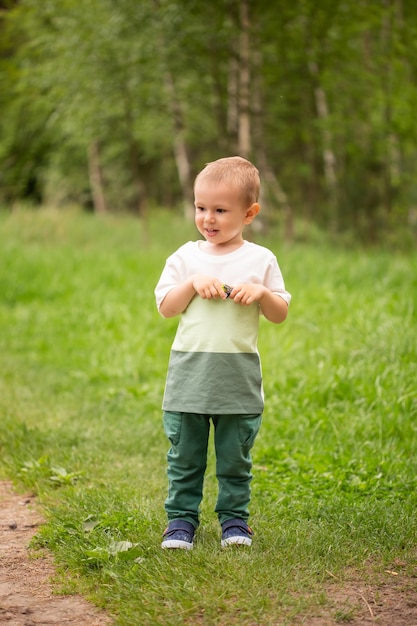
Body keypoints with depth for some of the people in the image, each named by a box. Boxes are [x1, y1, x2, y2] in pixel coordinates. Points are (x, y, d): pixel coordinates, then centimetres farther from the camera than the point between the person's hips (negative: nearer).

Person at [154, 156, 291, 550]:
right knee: (184, 456, 6)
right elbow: (165, 307, 1)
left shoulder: (261, 260, 3)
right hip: (189, 374, 1)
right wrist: (193, 282, -12)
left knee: (235, 458, 7)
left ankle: (234, 518, 20)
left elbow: (281, 315, 6)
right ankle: (181, 519, 16)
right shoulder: (186, 258, 5)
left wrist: (262, 292, -13)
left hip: (239, 379, -1)